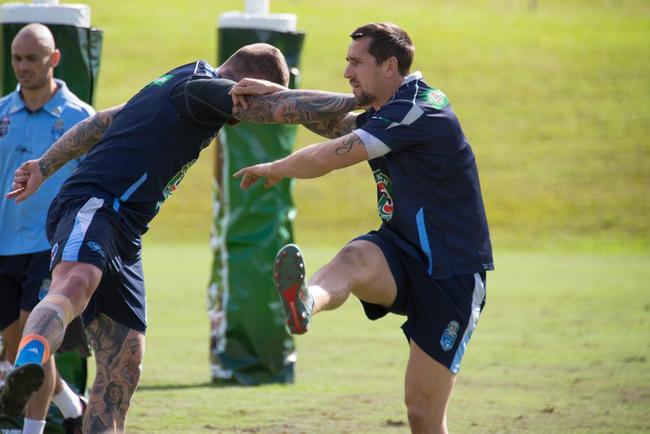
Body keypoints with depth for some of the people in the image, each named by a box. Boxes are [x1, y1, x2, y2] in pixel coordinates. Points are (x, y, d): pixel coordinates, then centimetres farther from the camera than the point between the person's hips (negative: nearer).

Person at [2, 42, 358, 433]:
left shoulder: (182, 87, 26)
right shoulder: (201, 88, -5)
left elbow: (102, 121, 33)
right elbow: (281, 108, -15)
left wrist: (45, 166, 38)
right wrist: (357, 100, -9)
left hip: (122, 239, 11)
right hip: (92, 207, -11)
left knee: (123, 370, 3)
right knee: (74, 287, -41)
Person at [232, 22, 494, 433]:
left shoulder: (419, 111, -18)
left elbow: (328, 158, -18)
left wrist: (273, 169, -2)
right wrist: (277, 94, -2)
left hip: (453, 276, -6)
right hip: (403, 253, 6)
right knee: (356, 258, -32)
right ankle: (305, 303, -65)